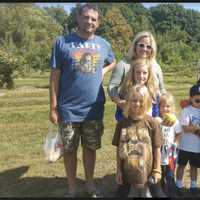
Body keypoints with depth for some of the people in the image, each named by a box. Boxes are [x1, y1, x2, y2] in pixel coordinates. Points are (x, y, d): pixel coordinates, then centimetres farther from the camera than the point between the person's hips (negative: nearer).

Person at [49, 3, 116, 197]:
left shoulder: (103, 44, 5)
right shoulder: (62, 42, -5)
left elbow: (113, 62, 25)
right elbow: (55, 76, -5)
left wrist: (103, 70, 3)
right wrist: (53, 107, -8)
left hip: (94, 109, 3)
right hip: (69, 109, -2)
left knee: (90, 148, 15)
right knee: (69, 149, 9)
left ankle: (90, 183, 33)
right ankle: (71, 187, 26)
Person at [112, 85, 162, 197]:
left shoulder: (152, 123, -10)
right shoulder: (122, 123, -5)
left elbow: (157, 149, -5)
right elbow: (118, 149, 0)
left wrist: (157, 170, -3)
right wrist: (118, 170, 1)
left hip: (144, 171, -2)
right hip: (126, 170, 3)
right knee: (121, 194, 18)